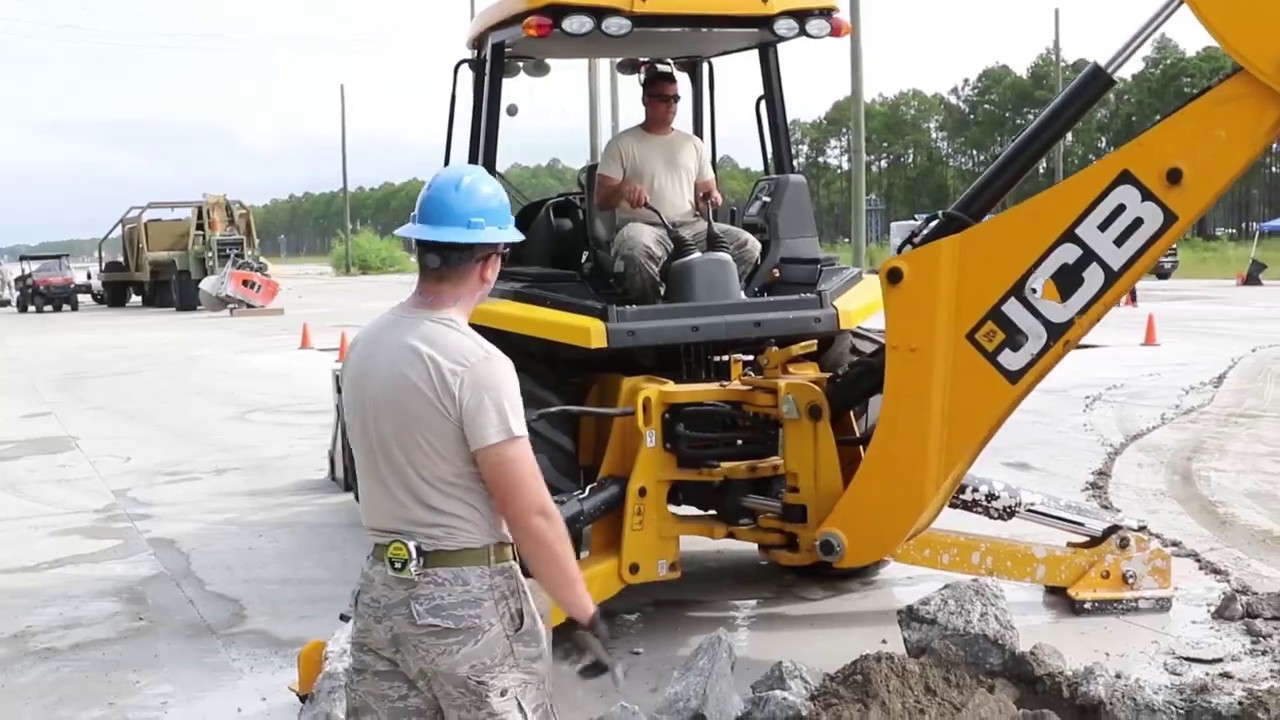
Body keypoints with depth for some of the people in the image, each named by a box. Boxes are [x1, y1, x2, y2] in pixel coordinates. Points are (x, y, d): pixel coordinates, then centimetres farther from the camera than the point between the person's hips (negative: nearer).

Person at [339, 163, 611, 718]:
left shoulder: (364, 346, 3)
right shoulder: (476, 364, -20)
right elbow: (532, 515, -19)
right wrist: (583, 612, -8)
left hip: (382, 587, 7)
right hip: (467, 598, -7)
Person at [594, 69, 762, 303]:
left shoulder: (693, 144, 20)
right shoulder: (621, 144, 8)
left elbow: (707, 190, 25)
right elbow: (601, 201, 2)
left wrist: (712, 196, -1)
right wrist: (623, 188, -21)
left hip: (690, 227, 4)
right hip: (643, 227, -4)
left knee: (749, 246, -21)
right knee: (636, 247, -42)